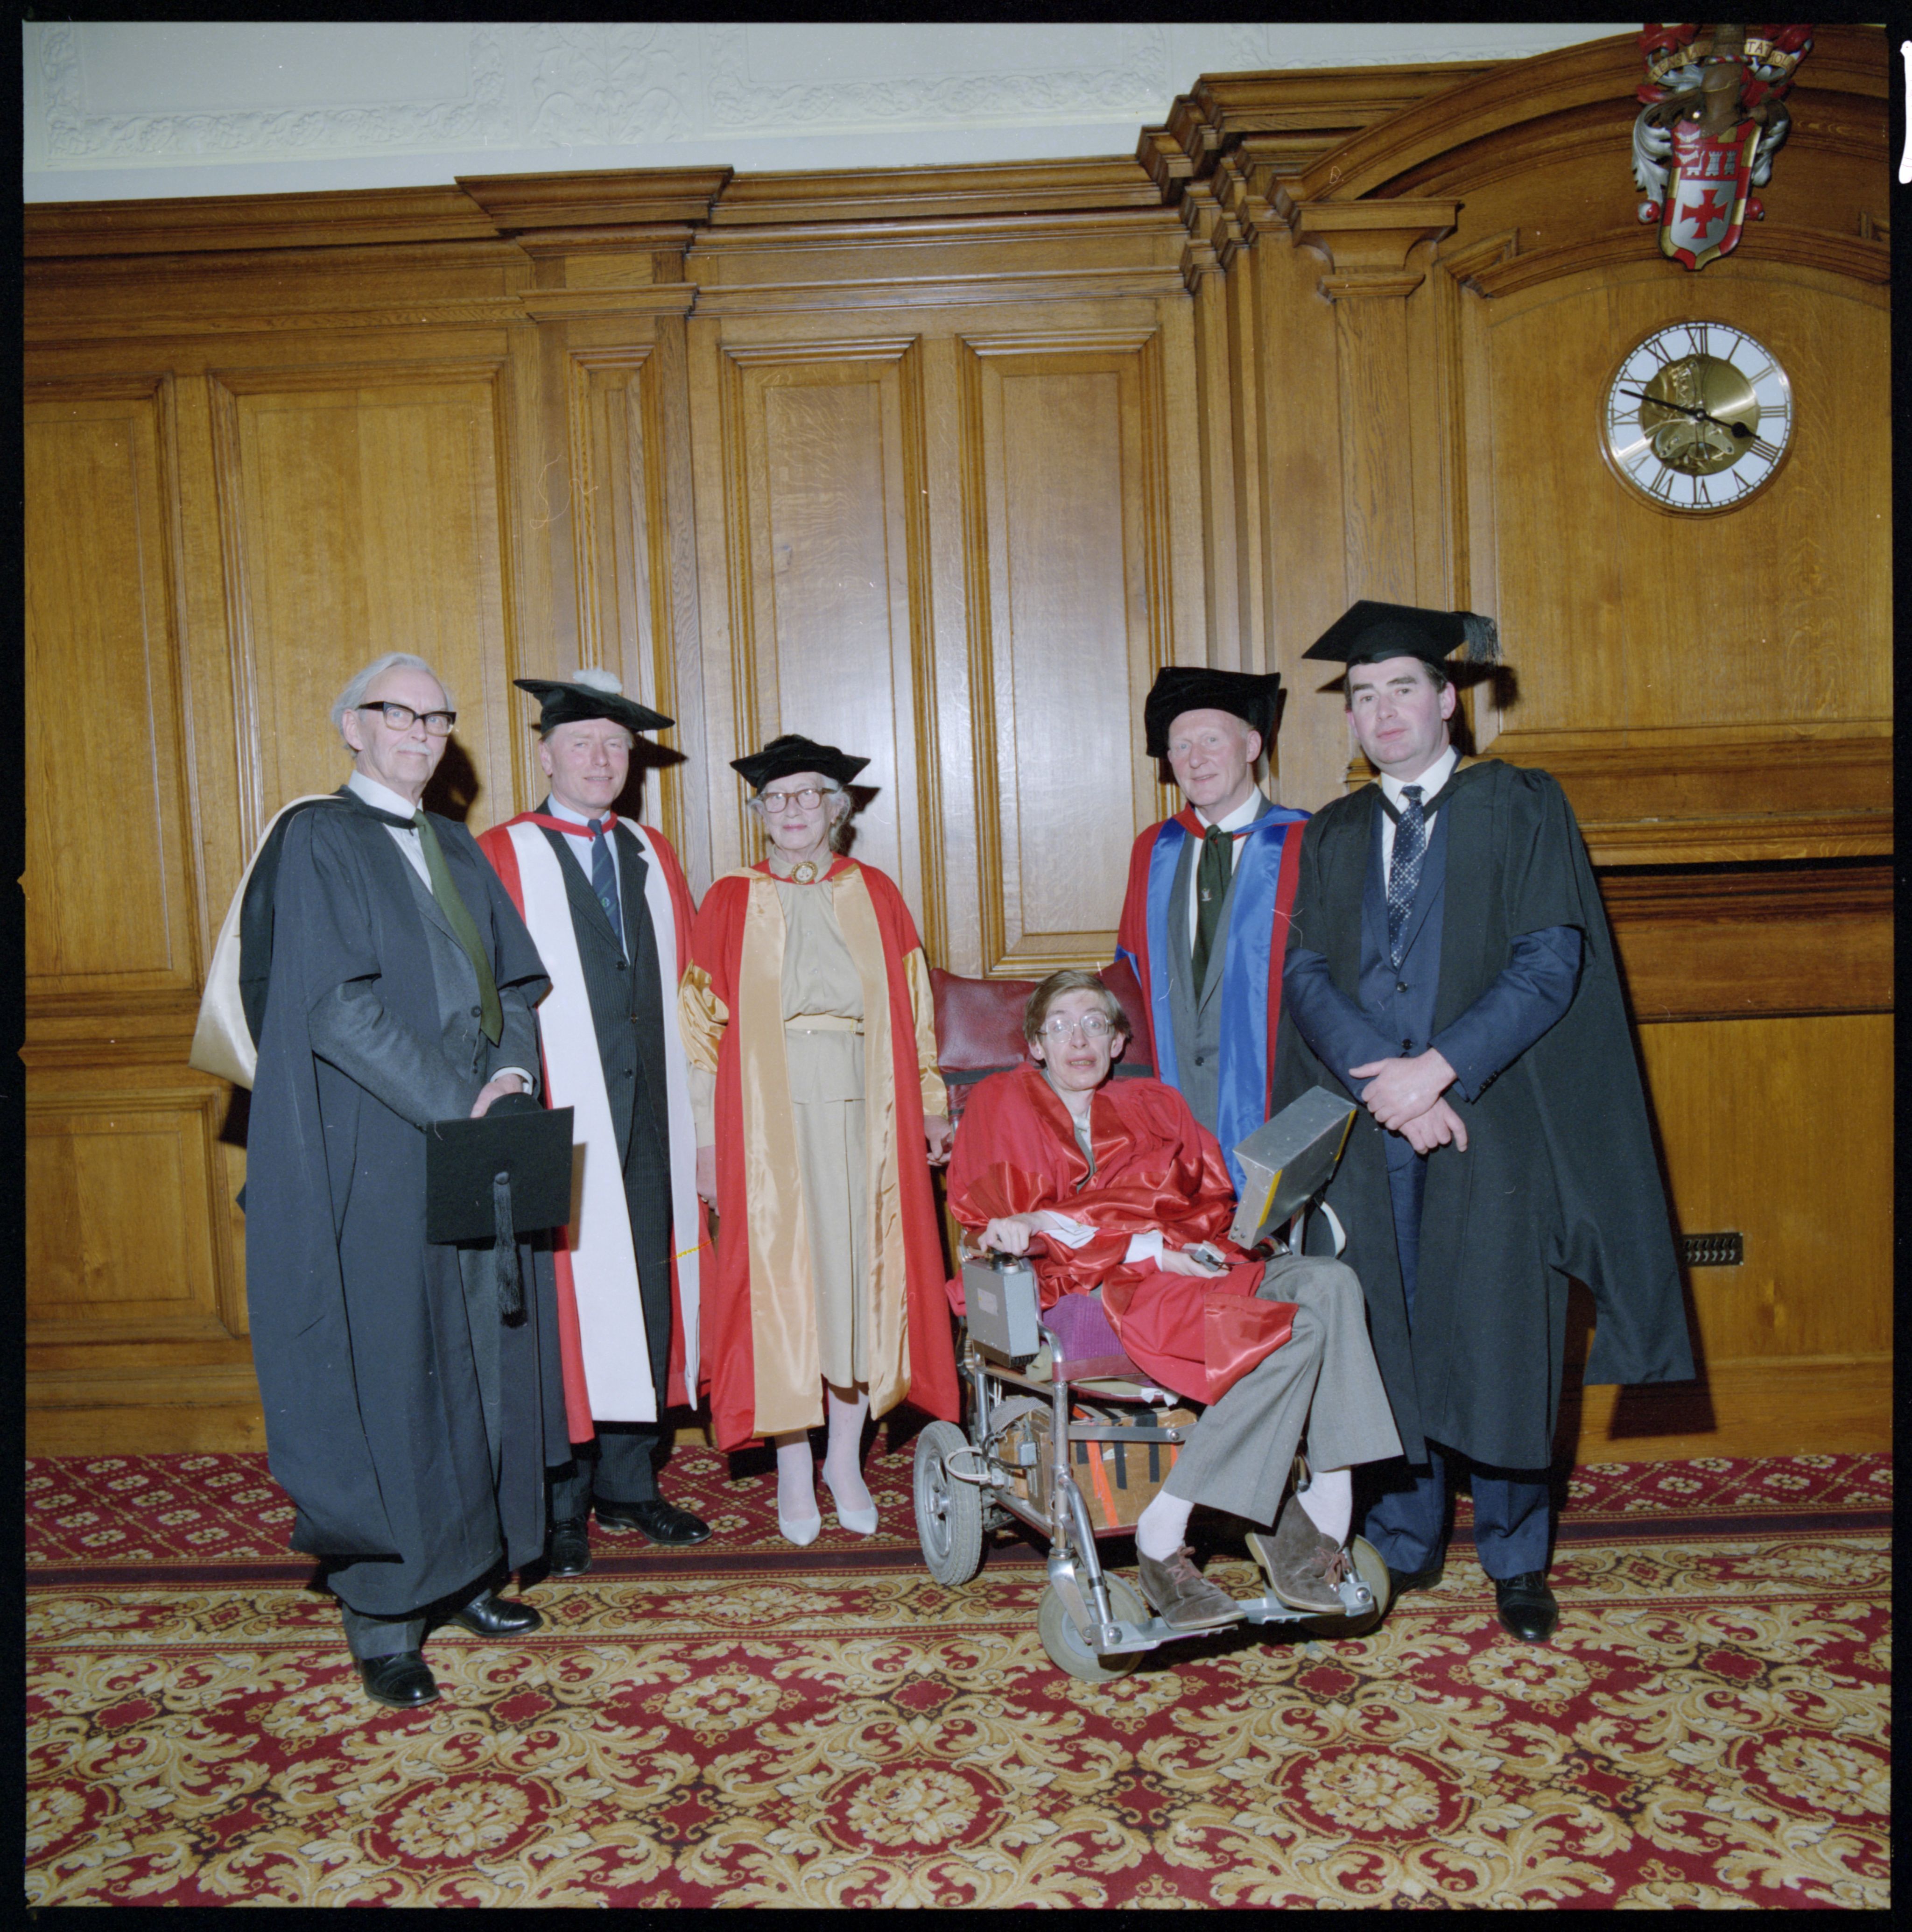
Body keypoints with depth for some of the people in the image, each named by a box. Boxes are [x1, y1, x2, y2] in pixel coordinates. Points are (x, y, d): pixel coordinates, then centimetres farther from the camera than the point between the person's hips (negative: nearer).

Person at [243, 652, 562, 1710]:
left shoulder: (456, 848, 15)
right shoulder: (319, 839, -5)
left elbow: (518, 979, 11)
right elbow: (334, 1003, -15)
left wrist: (511, 1079, -7)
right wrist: (456, 1099, -17)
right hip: (373, 1156, -6)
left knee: (480, 1359, 12)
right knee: (385, 1372, 0)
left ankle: (465, 1569, 26)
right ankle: (382, 1610, 12)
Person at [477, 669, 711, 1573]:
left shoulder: (653, 855, 16)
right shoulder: (502, 857, -1)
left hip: (648, 1112, 5)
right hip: (559, 1117, -5)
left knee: (647, 1294, 10)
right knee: (562, 1303, -2)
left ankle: (628, 1481, 24)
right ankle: (558, 1503, 13)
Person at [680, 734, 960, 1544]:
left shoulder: (876, 896, 8)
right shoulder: (730, 902, 4)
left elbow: (914, 1010, 10)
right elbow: (703, 1025, 2)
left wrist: (929, 1108, 6)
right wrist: (707, 1137, -4)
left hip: (862, 1111, 2)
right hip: (768, 1114, -1)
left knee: (860, 1267, 5)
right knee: (778, 1279, 1)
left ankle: (847, 1461, 20)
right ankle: (793, 1471, 14)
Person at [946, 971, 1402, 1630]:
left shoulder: (1154, 1104, 29)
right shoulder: (1003, 1101, 18)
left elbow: (1208, 1201, 17)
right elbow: (991, 1210, 2)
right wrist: (1148, 1249, -11)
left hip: (1184, 1273, 5)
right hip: (1088, 1285, -5)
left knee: (1330, 1284, -25)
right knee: (1294, 1331, -28)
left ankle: (1324, 1520, -26)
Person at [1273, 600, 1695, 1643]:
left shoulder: (1521, 807, 4)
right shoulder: (1332, 835, 14)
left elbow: (1551, 963, -7)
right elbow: (1307, 976, 3)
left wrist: (1439, 1067, -16)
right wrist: (1384, 1079, -13)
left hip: (1491, 1120, -2)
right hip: (1370, 1127, 3)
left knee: (1501, 1341, 2)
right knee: (1388, 1341, 6)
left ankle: (1515, 1558, 20)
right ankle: (1403, 1542, 22)